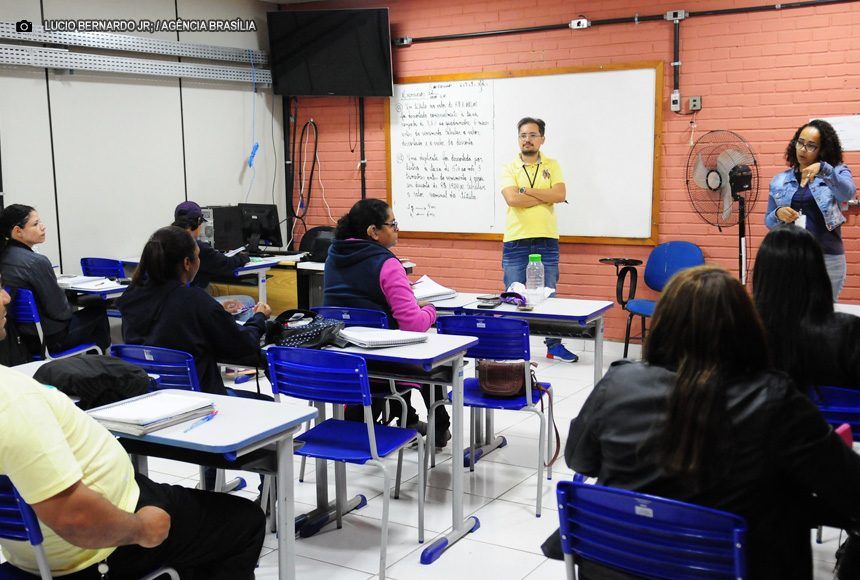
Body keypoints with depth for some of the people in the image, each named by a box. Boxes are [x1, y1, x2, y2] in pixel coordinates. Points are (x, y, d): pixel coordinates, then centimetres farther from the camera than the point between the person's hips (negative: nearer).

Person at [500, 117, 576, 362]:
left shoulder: (552, 165, 9)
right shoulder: (509, 168, 3)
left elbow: (560, 194, -8)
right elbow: (512, 199, -14)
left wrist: (526, 190, -10)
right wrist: (545, 196, -9)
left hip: (546, 240, 1)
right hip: (515, 241, -1)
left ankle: (554, 345, 17)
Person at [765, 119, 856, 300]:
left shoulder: (836, 172, 3)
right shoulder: (780, 180, 9)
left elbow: (847, 193, -19)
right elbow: (769, 222, 11)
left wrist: (823, 168, -32)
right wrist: (778, 214, -12)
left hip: (827, 257, -2)